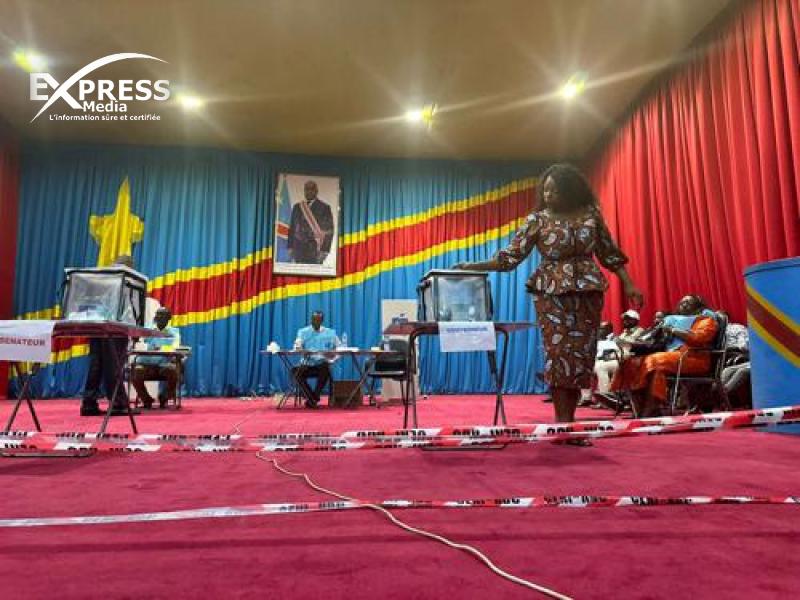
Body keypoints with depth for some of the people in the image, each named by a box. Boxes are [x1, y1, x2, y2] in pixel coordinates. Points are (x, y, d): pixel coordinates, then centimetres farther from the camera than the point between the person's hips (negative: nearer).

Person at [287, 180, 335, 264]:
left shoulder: (324, 208, 1)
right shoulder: (297, 207, 13)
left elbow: (329, 230, -3)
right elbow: (292, 228, 15)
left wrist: (325, 250, -11)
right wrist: (290, 247, 8)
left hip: (316, 249, -3)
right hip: (298, 249, 4)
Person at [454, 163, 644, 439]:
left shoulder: (590, 214, 5)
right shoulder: (537, 219, -1)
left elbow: (610, 253, 11)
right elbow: (511, 256, -6)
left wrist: (628, 285, 5)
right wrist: (473, 266, -17)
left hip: (588, 291, 3)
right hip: (552, 293, -2)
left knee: (582, 354, 2)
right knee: (559, 353, -8)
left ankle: (568, 422, 12)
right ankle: (563, 422, 0)